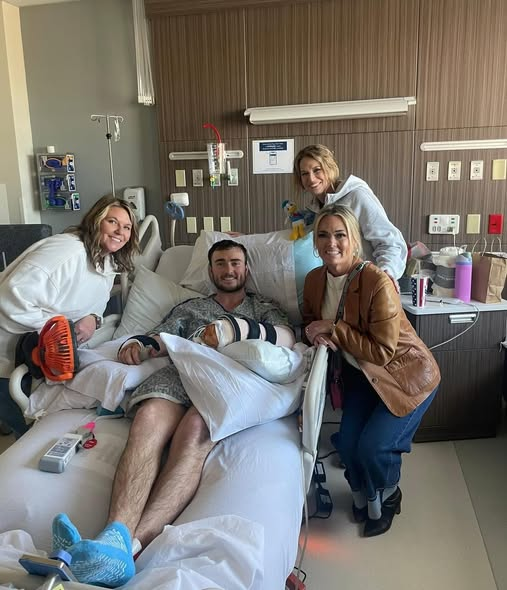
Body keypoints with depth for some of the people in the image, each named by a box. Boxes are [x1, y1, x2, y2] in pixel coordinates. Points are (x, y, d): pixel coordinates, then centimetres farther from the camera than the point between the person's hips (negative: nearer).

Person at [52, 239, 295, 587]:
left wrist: (236, 328, -11)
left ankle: (128, 543, -53)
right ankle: (116, 536, -52)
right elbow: (160, 339, 23)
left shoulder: (265, 309, 29)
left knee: (195, 430, -37)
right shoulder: (189, 308, 36)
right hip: (180, 371, 3)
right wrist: (136, 344, -2)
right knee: (149, 418, -35)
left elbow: (287, 338, 7)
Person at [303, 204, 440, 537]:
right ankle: (363, 494, 29)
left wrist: (334, 329, -26)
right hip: (360, 372, 6)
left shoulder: (378, 282, -30)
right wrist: (317, 334, -15)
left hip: (406, 375, -5)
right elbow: (311, 322, 9)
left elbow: (383, 352, -26)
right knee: (347, 442, -6)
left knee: (373, 446, -14)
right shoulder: (315, 280, -9)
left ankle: (387, 496, 23)